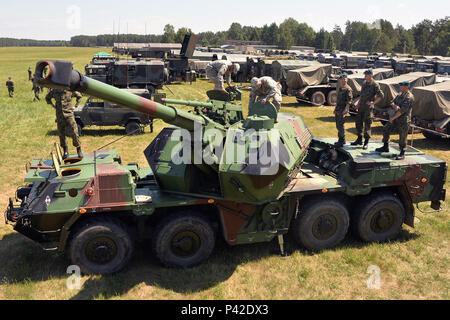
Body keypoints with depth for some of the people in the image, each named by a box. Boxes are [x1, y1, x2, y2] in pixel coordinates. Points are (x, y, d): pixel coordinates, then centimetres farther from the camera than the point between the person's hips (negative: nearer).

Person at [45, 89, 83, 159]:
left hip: (69, 114, -3)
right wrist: (53, 106, 12)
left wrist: (75, 106, 6)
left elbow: (79, 96, 12)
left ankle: (79, 150, 3)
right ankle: (66, 152, 17)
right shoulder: (54, 91, 3)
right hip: (59, 115, 3)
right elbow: (47, 98, 22)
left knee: (74, 133, -11)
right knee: (61, 134, 5)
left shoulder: (70, 90, -4)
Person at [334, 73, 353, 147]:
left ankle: (341, 141, -6)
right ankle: (341, 140, 23)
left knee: (340, 125, -11)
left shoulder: (348, 89, -11)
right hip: (338, 109, 9)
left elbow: (349, 100, -17)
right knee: (338, 125, 12)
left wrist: (346, 109, -27)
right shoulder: (339, 87, 16)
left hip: (343, 109, -9)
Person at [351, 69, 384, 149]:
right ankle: (359, 140, 24)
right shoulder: (364, 83, 12)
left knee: (367, 124, -3)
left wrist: (373, 102, -18)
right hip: (361, 107, 7)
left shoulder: (375, 85, -10)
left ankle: (366, 142, 4)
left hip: (368, 107, -7)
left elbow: (381, 96, -12)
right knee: (358, 122, 12)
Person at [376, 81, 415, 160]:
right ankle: (385, 147, 24)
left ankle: (402, 154, 5)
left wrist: (393, 118, -18)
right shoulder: (400, 94, 12)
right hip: (395, 117, 9)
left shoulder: (409, 97, -16)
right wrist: (394, 106, -16)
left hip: (403, 119, -9)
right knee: (386, 129, 11)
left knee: (402, 136, -4)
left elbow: (402, 110, -22)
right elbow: (392, 103, 9)